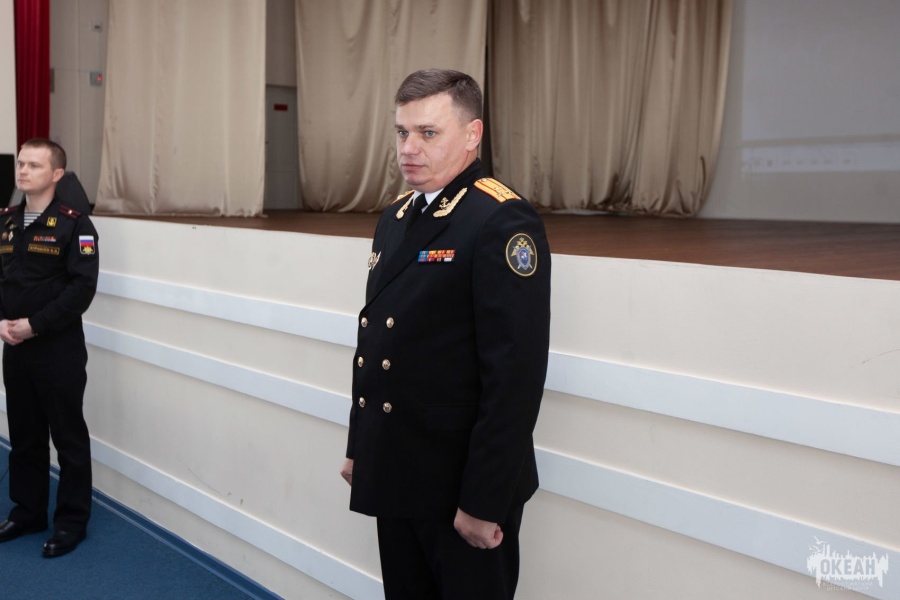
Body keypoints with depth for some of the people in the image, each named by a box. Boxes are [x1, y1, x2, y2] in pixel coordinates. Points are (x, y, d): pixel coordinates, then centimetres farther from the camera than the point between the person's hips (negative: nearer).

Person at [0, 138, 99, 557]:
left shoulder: (74, 224, -10)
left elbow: (83, 287, -16)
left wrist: (34, 324, -18)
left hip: (60, 348, -6)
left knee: (68, 437, 4)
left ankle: (72, 522, 17)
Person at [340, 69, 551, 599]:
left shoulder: (503, 222, -17)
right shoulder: (396, 217, 9)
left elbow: (516, 375, -21)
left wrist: (484, 500, -19)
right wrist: (359, 448, 15)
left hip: (462, 484, -7)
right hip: (395, 476, 7)